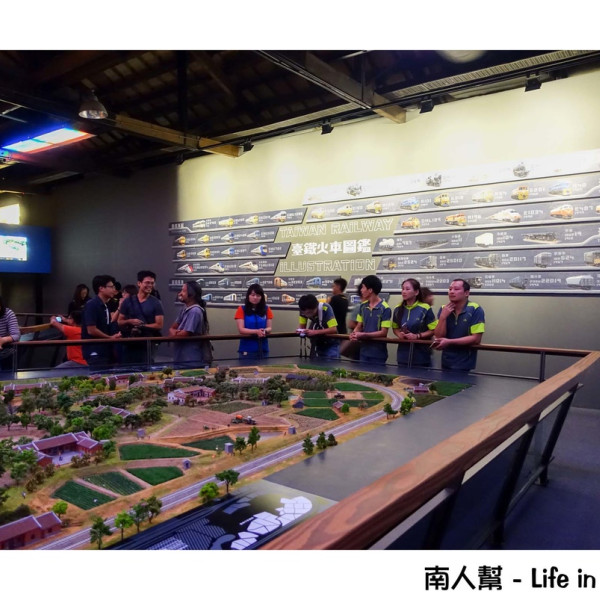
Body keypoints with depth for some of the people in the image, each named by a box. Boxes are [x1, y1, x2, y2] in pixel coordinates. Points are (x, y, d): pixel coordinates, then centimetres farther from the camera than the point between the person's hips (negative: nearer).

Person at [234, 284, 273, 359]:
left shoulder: (267, 310, 6)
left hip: (263, 349, 2)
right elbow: (241, 329, -9)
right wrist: (257, 331, -23)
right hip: (246, 350, -2)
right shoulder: (241, 310, -1)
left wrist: (264, 331, -21)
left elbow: (269, 328, 3)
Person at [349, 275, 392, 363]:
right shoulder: (363, 306, 7)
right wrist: (354, 333, -11)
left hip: (378, 354, -6)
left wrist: (363, 335, -21)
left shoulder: (385, 308, -13)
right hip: (364, 352, 6)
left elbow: (383, 332, -14)